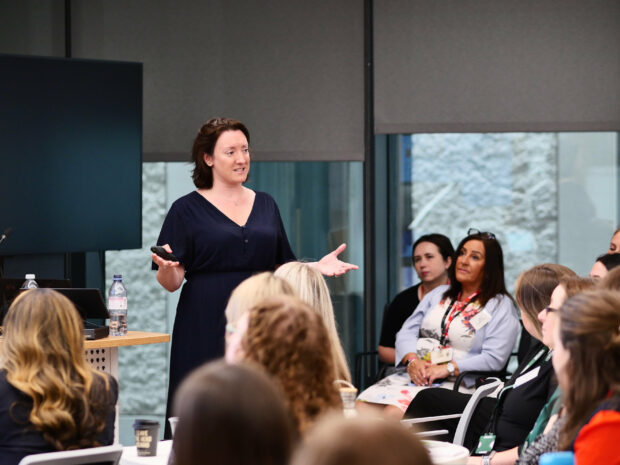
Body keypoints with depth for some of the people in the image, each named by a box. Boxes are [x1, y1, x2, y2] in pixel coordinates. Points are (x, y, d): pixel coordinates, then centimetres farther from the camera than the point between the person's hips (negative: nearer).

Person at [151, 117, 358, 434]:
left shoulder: (265, 205, 15)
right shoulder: (187, 209, 2)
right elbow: (171, 283, -1)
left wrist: (318, 267, 1)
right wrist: (167, 267, -23)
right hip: (206, 332, -3)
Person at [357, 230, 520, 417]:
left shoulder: (501, 306, 4)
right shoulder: (438, 294, 23)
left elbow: (494, 358, -8)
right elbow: (407, 332, 16)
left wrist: (448, 369, -16)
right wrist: (412, 360, -6)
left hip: (454, 384, -6)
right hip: (413, 374, 6)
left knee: (394, 412, -33)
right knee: (360, 408, -21)